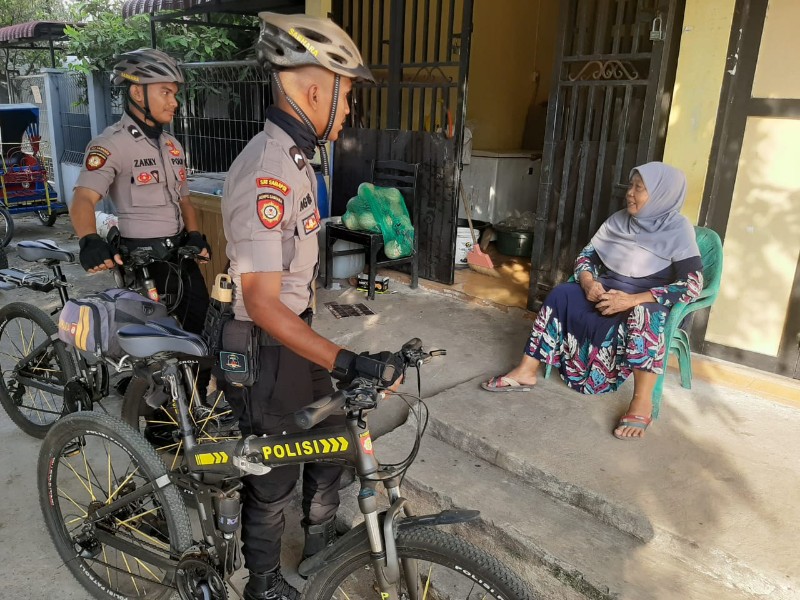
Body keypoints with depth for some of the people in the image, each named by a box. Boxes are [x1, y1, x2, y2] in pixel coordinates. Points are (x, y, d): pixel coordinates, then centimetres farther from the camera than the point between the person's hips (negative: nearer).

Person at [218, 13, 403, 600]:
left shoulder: (294, 158, 5)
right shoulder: (266, 173, -28)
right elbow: (261, 301, -31)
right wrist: (346, 362, -36)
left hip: (296, 333, 10)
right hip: (264, 348, -10)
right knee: (275, 474, 10)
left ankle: (322, 543, 48)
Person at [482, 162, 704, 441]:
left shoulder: (678, 229, -12)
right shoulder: (619, 220, 4)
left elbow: (692, 285, -21)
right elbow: (585, 256, 8)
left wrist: (632, 299, -29)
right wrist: (588, 282, -17)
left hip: (649, 304, -5)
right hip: (608, 292, 6)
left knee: (643, 314, -39)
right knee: (561, 294, -15)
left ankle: (642, 404, -35)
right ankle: (526, 371, -12)